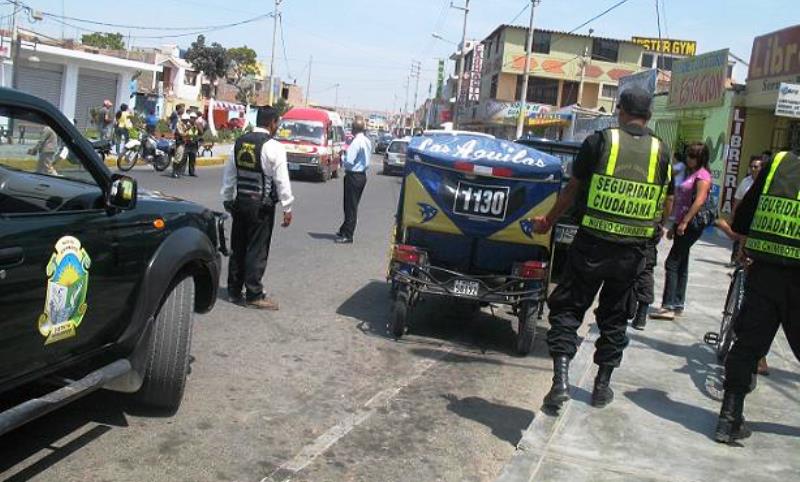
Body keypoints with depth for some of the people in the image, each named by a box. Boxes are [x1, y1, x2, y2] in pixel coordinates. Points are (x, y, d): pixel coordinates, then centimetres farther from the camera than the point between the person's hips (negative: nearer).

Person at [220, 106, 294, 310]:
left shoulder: (240, 142, 7)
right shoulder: (273, 147, -13)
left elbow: (229, 174, 13)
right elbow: (282, 180, -13)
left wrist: (227, 199, 22)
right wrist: (287, 208, -7)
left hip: (240, 202, 6)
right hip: (262, 205, -6)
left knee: (237, 247, 13)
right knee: (257, 250, 0)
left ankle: (234, 291, 22)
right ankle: (254, 295, 5)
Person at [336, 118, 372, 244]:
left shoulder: (356, 142, -19)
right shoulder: (367, 142, 8)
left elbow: (349, 161, -23)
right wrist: (347, 152, 11)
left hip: (353, 176, -9)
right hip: (362, 175, 9)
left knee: (350, 206, -3)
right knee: (353, 205, 16)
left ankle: (347, 235, 3)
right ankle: (345, 231, 27)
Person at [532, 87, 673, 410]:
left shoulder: (599, 142, -5)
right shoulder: (661, 151, 3)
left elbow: (572, 190, 1)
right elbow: (666, 205, 9)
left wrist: (548, 222, 14)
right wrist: (654, 230, 29)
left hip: (592, 243, -3)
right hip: (632, 250, 3)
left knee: (567, 309, 6)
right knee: (614, 317, 16)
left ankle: (561, 379, -6)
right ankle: (602, 386, 23)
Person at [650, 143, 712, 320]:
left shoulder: (702, 175, -8)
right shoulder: (691, 174, 20)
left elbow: (699, 201, -20)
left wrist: (684, 222, -25)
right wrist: (675, 225, 20)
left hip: (691, 224, -10)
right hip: (683, 224, 10)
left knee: (672, 263, -12)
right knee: (681, 264, 11)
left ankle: (669, 306, -12)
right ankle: (678, 305, 17)